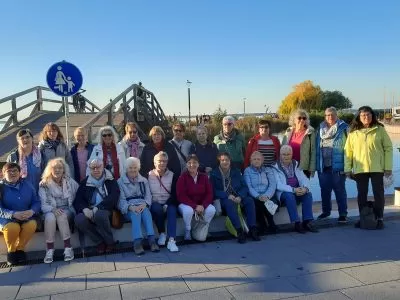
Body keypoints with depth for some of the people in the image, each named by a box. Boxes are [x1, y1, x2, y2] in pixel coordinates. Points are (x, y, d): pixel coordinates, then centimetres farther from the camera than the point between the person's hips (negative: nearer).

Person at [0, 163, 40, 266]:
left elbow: (36, 202, 5)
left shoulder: (27, 185, 6)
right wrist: (14, 214, -27)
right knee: (12, 227, -35)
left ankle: (20, 249, -2)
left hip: (26, 217, 2)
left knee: (32, 225, -30)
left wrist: (31, 211, -18)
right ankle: (11, 251, -3)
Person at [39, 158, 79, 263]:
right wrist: (53, 209, -22)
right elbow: (43, 204, -4)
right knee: (50, 217, -34)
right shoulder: (44, 184, 4)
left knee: (62, 215, -33)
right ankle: (50, 250, -32)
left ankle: (68, 247, -32)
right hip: (51, 211, 0)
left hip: (67, 210, 0)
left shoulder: (70, 182, 9)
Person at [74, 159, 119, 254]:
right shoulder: (85, 182, 18)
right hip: (89, 211, 3)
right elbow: (78, 199, 10)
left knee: (99, 214, -37)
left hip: (105, 210, -3)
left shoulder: (111, 181, 9)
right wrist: (85, 209, -14)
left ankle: (110, 242, -13)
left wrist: (98, 208, -18)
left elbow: (114, 197, -5)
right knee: (79, 219, -29)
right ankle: (100, 242, -10)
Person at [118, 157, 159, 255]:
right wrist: (131, 207, -23)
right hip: (128, 208, -2)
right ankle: (137, 242, -48)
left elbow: (148, 196, 7)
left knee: (146, 211, -33)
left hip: (142, 205, 2)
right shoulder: (120, 182, 8)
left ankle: (152, 240, -44)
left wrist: (144, 204, -17)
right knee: (136, 213, -36)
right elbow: (121, 199, -3)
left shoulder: (144, 180, 18)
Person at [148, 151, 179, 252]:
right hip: (154, 203, -1)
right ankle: (162, 233, -12)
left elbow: (174, 194, -1)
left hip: (168, 203, 1)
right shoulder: (149, 175, 3)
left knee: (172, 210, -32)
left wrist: (167, 204, -15)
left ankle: (171, 240, -39)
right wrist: (150, 203, -15)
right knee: (158, 208, -34)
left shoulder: (172, 176, 6)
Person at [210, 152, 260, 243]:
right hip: (224, 198, -3)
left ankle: (252, 229, -24)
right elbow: (214, 190, -5)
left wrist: (240, 197, -13)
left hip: (238, 197, 3)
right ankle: (239, 231, -36)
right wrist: (228, 196, -19)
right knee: (230, 203, -36)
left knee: (250, 200, -26)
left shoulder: (236, 172, 17)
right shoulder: (214, 173, 7)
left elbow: (244, 186, 8)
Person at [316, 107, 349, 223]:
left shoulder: (343, 128, -3)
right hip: (323, 166, 5)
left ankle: (343, 214, 12)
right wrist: (316, 164, 5)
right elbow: (317, 148, 10)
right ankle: (326, 211, 29)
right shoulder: (320, 129, 11)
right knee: (324, 190, 14)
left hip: (337, 166, -4)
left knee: (340, 190, 2)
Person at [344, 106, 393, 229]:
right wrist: (348, 168, -1)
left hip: (377, 168, -1)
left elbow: (388, 148, 0)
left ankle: (379, 219, 15)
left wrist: (388, 167, -5)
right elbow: (348, 151, 4)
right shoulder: (353, 132, 4)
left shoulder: (380, 130, 1)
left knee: (378, 193, 4)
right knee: (362, 194, 9)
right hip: (360, 169, 2)